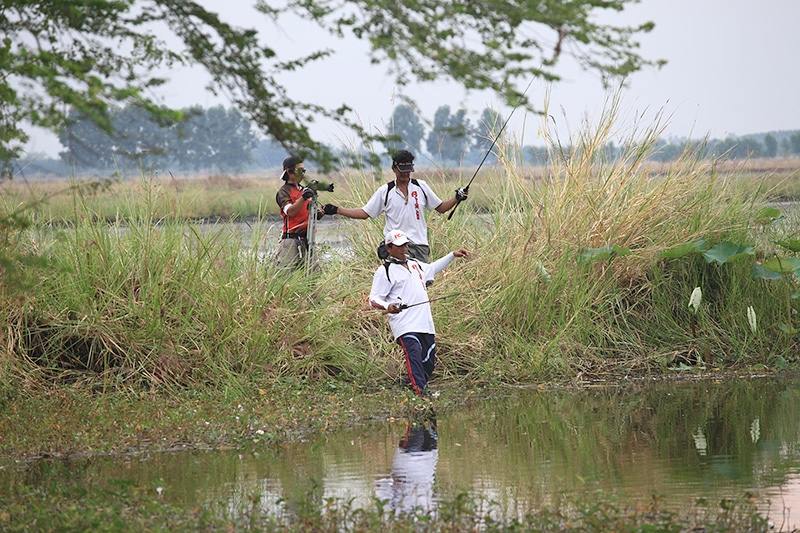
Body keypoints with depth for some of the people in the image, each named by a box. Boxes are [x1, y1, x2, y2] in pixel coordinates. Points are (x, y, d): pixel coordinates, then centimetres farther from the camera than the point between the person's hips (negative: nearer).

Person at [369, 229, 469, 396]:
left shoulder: (415, 265, 22)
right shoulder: (385, 271, -2)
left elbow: (433, 268, 42)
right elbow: (374, 299, -8)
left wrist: (453, 255, 37)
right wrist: (387, 306, -28)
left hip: (425, 324, 8)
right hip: (405, 325, -8)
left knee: (429, 360, 8)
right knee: (414, 355, -25)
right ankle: (419, 392, -35)